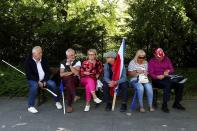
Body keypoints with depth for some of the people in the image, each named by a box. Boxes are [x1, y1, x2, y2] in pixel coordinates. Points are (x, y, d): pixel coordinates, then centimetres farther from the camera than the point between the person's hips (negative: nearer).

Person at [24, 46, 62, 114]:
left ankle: (57, 101, -4)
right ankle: (30, 106, -26)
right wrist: (38, 82, -23)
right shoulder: (28, 61, -7)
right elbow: (29, 74, -14)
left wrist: (44, 81, -10)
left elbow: (48, 71, 5)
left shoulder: (44, 60, 5)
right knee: (34, 85, -36)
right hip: (33, 80, -3)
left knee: (52, 83, -22)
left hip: (43, 80, 4)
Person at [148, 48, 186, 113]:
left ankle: (176, 103, -3)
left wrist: (168, 71, -11)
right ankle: (164, 105, -28)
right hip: (157, 80, -5)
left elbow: (172, 69, 13)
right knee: (167, 85, -36)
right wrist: (157, 77, -28)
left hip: (167, 78, 5)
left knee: (180, 84, -17)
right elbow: (151, 73, -9)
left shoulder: (167, 59, 13)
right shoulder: (152, 61, 0)